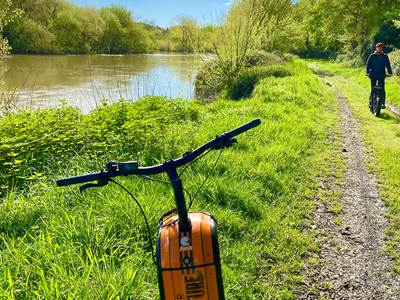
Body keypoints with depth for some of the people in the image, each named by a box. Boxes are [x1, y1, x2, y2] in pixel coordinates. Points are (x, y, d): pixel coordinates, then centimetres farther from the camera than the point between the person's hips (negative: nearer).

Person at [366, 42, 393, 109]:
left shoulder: (385, 56, 6)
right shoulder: (372, 56, 3)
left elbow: (388, 65, 2)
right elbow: (368, 64, -1)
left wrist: (390, 73, -11)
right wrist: (367, 72, -14)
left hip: (382, 76, 1)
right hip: (373, 75, -1)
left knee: (382, 90, -3)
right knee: (373, 89, -1)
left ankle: (383, 103, 4)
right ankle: (371, 103, 8)